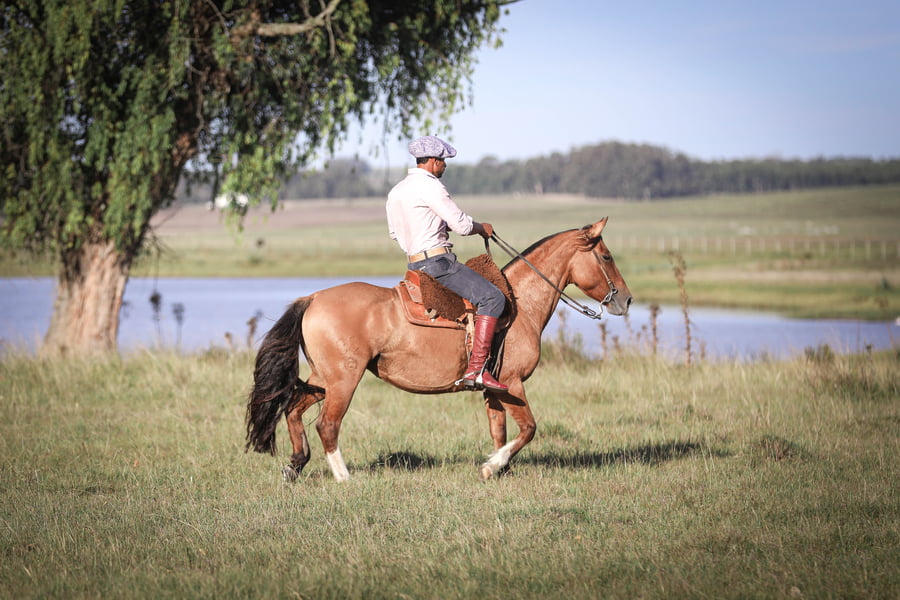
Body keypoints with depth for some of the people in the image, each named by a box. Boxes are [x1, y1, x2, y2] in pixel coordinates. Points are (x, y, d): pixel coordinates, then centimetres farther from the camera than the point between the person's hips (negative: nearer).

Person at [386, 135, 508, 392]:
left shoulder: (396, 191, 15)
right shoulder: (429, 186, -14)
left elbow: (394, 232, 23)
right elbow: (462, 224, -16)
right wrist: (482, 228, 5)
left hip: (414, 263, 10)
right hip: (438, 261, -10)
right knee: (492, 298, -15)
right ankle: (476, 369, -25)